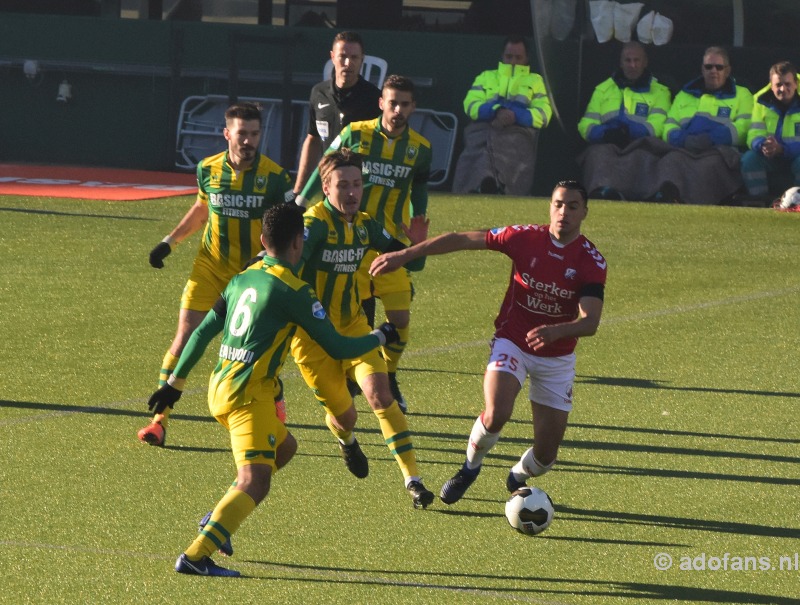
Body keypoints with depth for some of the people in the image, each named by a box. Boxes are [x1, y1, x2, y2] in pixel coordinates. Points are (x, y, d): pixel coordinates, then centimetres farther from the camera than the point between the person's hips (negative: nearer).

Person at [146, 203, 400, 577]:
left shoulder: (243, 278, 12)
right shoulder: (293, 291, -10)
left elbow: (203, 332, 16)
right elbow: (337, 347, -5)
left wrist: (175, 382, 24)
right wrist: (380, 336, 13)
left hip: (219, 388, 9)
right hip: (249, 395, -9)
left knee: (285, 447, 28)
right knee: (255, 483, -15)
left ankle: (219, 520, 22)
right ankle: (195, 556, -29)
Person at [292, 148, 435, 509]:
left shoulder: (365, 225, 2)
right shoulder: (315, 223, -20)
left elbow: (395, 252, 19)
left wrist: (415, 241, -3)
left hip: (353, 326, 4)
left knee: (380, 395, -15)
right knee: (344, 415, 4)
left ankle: (412, 479, -14)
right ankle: (346, 440, 44)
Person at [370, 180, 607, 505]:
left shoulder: (591, 262, -14)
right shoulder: (526, 238, -12)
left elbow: (590, 322, -24)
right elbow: (462, 239, -7)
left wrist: (555, 331, -45)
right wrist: (404, 255, -10)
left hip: (557, 356, 1)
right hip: (512, 341, -1)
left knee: (546, 455, -2)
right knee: (496, 414, -28)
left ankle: (518, 476, 36)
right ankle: (470, 467, 4)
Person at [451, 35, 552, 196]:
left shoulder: (535, 81, 29)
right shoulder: (486, 77, 33)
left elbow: (543, 115, 11)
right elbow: (470, 105, 13)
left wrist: (515, 116, -10)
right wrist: (496, 110, -9)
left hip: (518, 131, -1)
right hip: (483, 128, 1)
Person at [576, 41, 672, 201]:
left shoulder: (659, 92, 20)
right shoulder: (603, 89, 27)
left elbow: (656, 126, 2)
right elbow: (586, 125, 15)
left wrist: (629, 132, -18)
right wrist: (605, 133, -10)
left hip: (639, 144, -1)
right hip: (606, 144, 1)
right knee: (599, 154, -35)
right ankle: (603, 190, -65)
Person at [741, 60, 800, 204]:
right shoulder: (762, 102, -2)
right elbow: (754, 135, -10)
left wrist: (781, 149, -37)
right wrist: (762, 145, -34)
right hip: (771, 163, 3)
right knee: (749, 158, -26)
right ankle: (760, 203, -19)